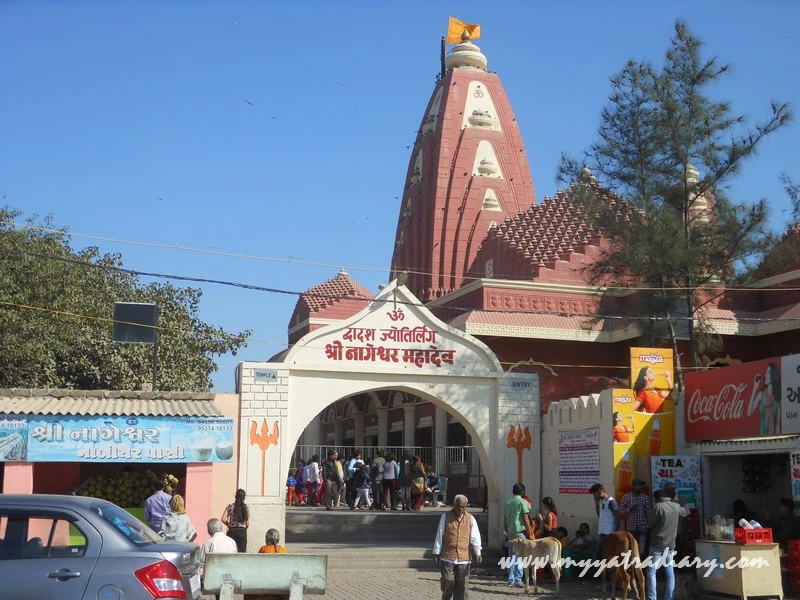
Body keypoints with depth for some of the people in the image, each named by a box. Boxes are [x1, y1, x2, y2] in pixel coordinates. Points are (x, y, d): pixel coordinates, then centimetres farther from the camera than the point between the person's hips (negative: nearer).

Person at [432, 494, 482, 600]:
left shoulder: (470, 519, 6)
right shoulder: (446, 516, 2)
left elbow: (475, 537, 3)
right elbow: (439, 535, 4)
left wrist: (478, 553, -8)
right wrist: (436, 552, 4)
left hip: (464, 558, 2)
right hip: (448, 557, -2)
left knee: (462, 584, 2)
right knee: (448, 582, -5)